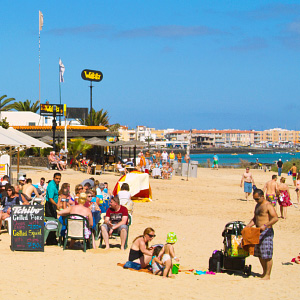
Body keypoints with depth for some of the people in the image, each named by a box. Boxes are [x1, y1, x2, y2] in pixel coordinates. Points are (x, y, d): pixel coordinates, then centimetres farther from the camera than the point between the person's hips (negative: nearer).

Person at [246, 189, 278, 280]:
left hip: (266, 231, -9)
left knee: (267, 255, -6)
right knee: (259, 254, 13)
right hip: (258, 231, 9)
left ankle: (267, 275, -2)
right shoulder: (257, 205, 16)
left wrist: (265, 225, -31)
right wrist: (248, 225, 9)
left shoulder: (268, 206, -12)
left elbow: (275, 218, -22)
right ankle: (264, 272, 24)